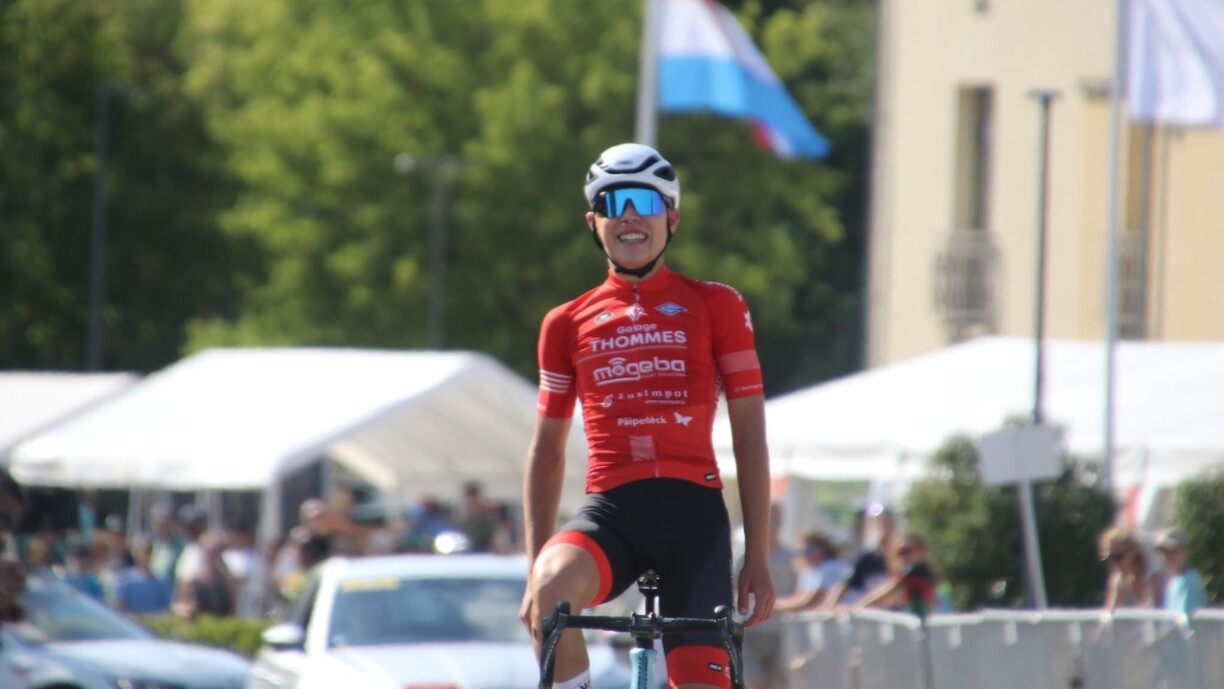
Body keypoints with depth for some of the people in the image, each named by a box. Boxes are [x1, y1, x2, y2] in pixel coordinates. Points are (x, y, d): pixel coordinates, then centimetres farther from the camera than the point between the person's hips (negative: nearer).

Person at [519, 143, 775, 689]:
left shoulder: (716, 307, 10)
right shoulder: (567, 325, 14)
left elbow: (750, 437, 8)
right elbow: (547, 450, 18)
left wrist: (758, 559, 2)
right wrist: (535, 568, 10)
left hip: (693, 511, -1)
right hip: (609, 510, 1)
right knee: (553, 590, -34)